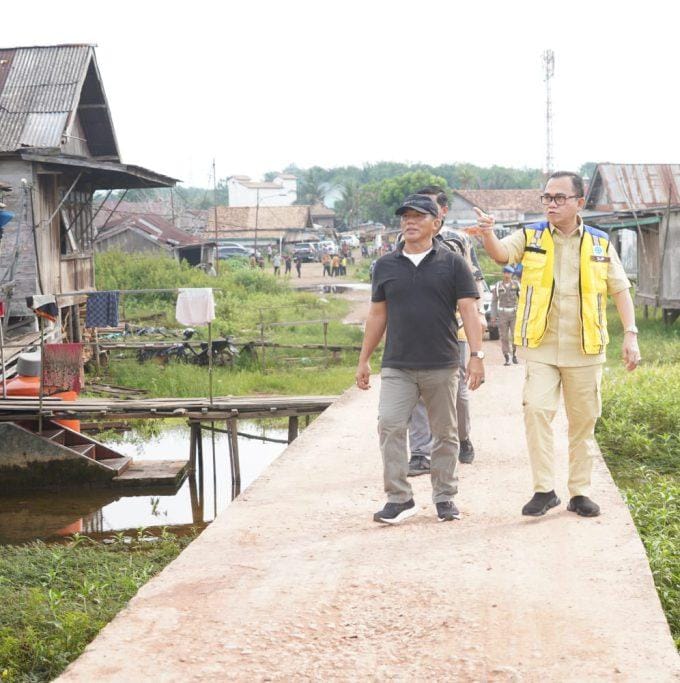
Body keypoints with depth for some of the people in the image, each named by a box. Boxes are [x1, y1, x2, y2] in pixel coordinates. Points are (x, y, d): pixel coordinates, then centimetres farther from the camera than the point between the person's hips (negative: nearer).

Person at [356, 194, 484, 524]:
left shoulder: (452, 263, 2)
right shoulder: (385, 265, 9)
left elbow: (469, 311, -1)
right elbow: (377, 314, 15)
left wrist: (477, 355, -11)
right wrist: (364, 359, 14)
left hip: (441, 366, -1)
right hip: (397, 366, 1)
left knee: (444, 433, 7)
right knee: (389, 426, -12)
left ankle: (444, 497, 19)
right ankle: (399, 498, -5)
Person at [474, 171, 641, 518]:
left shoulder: (600, 243, 5)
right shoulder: (530, 236, 2)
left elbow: (620, 290, 8)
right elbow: (501, 253, -17)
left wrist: (630, 334, -3)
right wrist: (488, 234, -39)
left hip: (585, 349, 2)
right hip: (540, 347, -1)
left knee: (584, 420, 8)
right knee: (536, 410, -15)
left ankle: (580, 492, 19)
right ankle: (544, 489, -6)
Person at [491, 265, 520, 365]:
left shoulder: (516, 284, 1)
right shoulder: (497, 286, 2)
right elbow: (494, 301, 4)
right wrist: (493, 316, -2)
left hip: (515, 313, 0)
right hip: (502, 314, 0)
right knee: (504, 337, -3)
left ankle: (514, 355, 11)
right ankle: (507, 359, 3)